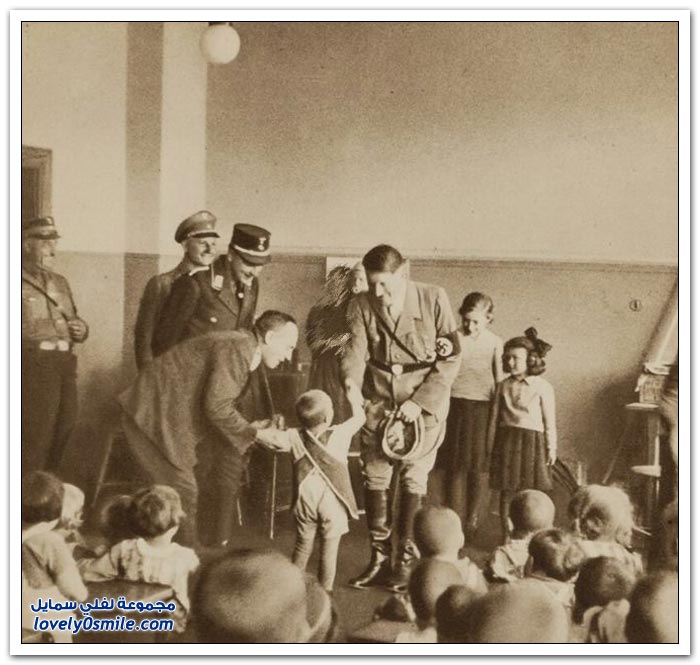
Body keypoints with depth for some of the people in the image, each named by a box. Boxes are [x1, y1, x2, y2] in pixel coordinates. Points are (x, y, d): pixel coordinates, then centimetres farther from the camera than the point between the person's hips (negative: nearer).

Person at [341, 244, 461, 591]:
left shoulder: (433, 299, -11)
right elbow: (355, 354, -10)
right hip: (378, 403, 3)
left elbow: (451, 358, -9)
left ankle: (405, 561, 13)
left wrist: (419, 401, -15)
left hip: (424, 404, -2)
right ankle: (379, 559, 16)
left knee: (413, 482, 1)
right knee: (374, 480, 3)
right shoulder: (361, 306, -5)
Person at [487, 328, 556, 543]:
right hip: (507, 440, 3)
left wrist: (551, 448, 0)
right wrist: (491, 445, 11)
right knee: (506, 491, 5)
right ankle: (506, 536, 13)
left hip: (533, 439, -3)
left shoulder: (543, 387, -2)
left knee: (530, 491, 0)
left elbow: (549, 420, 1)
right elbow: (495, 417, 11)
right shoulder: (503, 386, 7)